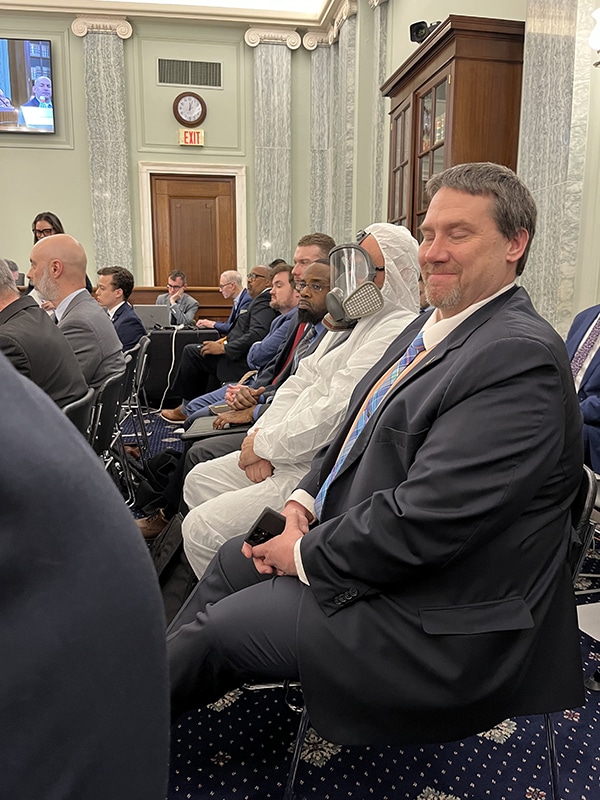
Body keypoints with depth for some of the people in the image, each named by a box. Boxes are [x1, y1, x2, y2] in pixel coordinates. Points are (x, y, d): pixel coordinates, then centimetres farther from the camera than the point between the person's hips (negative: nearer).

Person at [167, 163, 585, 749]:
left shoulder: (520, 355, -25)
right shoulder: (431, 326, 7)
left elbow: (425, 521, -29)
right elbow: (357, 432, 13)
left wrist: (307, 554, -16)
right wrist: (305, 502, -3)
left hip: (437, 623, -9)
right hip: (371, 554, 9)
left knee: (214, 631, -3)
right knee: (232, 561, 14)